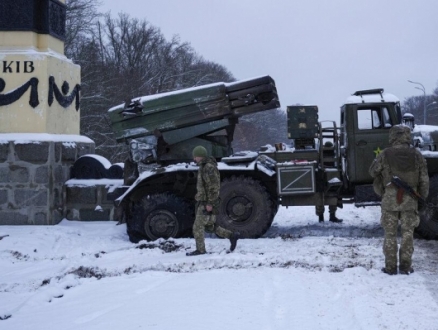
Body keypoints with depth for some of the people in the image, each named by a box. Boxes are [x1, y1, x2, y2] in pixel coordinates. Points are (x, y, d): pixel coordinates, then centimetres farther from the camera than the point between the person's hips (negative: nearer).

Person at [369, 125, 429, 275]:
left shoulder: (385, 155, -10)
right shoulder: (416, 155, -3)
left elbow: (373, 171, 4)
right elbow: (424, 179, 2)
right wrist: (423, 196, 15)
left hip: (389, 200, -1)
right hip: (410, 200, 1)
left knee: (390, 234, 8)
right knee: (407, 233, 11)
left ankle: (390, 267, 9)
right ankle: (405, 266, 13)